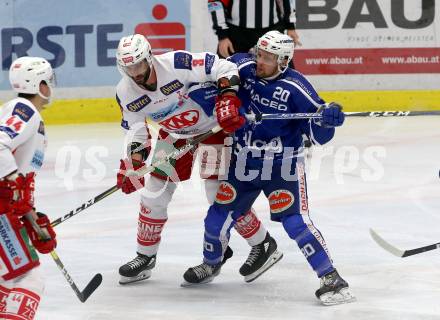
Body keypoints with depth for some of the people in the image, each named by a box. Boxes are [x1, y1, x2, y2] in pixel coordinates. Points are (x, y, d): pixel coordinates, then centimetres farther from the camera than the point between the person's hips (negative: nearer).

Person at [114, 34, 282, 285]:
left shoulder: (177, 64, -31)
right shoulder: (126, 93, -12)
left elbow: (225, 69, -27)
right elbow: (136, 128, -4)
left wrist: (228, 100, -39)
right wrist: (133, 161, -17)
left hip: (214, 124, -6)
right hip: (175, 133, 6)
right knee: (154, 191, 2)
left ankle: (265, 246, 5)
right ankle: (145, 257, 18)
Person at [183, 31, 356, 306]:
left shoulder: (295, 87, -18)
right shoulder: (242, 67, -8)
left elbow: (318, 135, -16)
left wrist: (327, 119, -36)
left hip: (282, 166, -5)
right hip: (243, 162, 5)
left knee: (294, 221, -19)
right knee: (219, 216, 11)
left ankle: (331, 278, -12)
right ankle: (211, 264, 40)